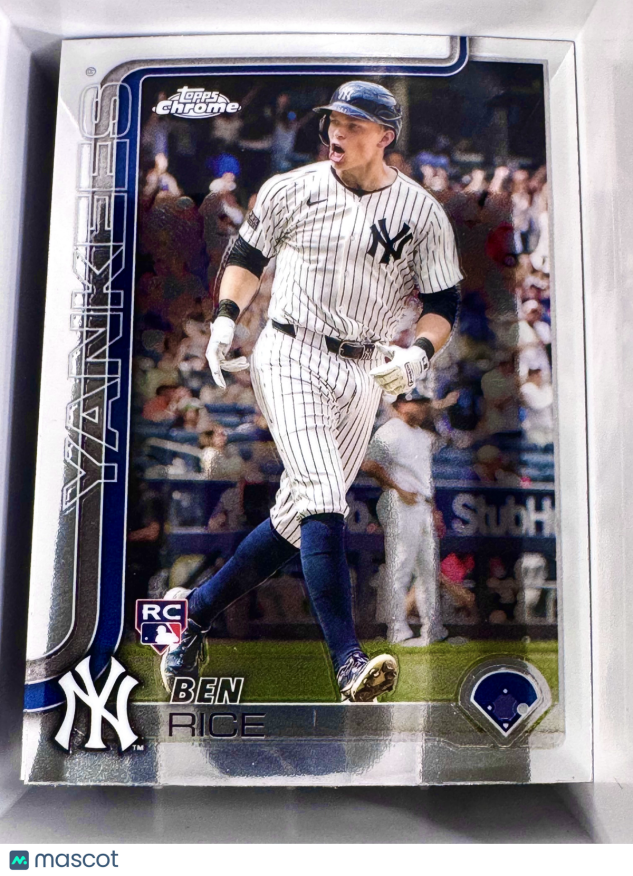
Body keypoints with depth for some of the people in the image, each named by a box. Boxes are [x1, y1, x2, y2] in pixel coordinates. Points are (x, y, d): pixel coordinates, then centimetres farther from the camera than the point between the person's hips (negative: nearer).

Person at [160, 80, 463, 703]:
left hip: (363, 374, 3)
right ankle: (348, 661, -14)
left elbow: (443, 302, 5)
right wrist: (226, 319, -1)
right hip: (289, 357, -2)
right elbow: (248, 253, 14)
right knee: (323, 500, -20)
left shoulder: (423, 214, 3)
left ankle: (193, 610, 23)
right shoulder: (290, 190, 4)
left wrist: (418, 354, -14)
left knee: (298, 517, 5)